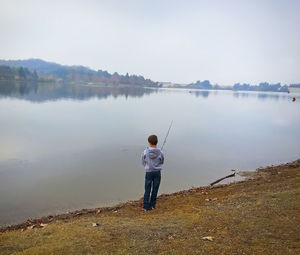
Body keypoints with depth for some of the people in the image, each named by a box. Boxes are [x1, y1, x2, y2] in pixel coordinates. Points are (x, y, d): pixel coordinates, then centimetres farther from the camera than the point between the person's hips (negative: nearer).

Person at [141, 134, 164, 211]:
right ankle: (152, 205, 20)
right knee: (155, 189, 11)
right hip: (157, 172, 0)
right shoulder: (160, 153, -12)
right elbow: (162, 162, 4)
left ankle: (145, 206, 13)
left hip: (149, 172, 0)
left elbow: (143, 162, 1)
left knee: (147, 189, 9)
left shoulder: (145, 152, -12)